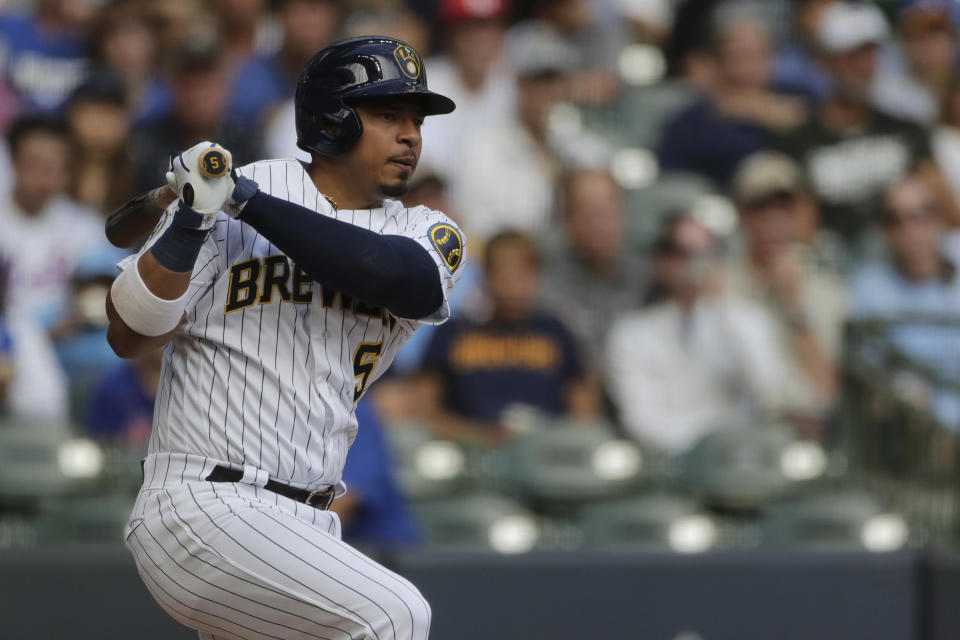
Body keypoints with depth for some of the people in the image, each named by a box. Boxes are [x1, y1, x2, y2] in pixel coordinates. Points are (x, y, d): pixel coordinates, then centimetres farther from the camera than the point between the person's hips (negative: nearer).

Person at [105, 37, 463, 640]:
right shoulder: (226, 198, -1)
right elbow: (129, 337, -6)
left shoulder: (429, 233, 8)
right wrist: (190, 223, -23)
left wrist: (251, 202, -20)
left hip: (309, 526, 6)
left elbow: (407, 281, -17)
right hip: (202, 510, -6)